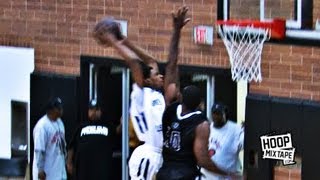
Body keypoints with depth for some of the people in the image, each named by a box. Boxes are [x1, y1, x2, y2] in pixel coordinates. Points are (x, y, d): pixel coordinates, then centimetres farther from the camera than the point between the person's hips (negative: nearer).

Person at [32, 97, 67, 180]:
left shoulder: (59, 123, 9)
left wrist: (65, 161, 19)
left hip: (59, 169, 9)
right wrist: (40, 169, -21)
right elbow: (39, 150, -21)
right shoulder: (42, 126, -19)